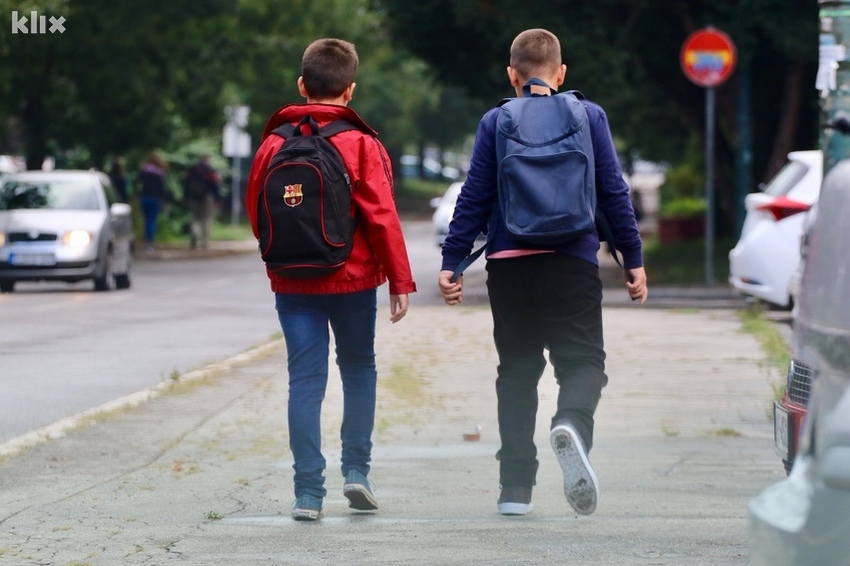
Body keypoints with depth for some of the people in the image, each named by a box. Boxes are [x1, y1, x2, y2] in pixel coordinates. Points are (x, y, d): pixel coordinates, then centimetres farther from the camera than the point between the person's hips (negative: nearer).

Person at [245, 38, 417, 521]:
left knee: (306, 380, 2)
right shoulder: (361, 145, -8)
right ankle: (356, 469, 11)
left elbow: (255, 211, 8)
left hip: (292, 283, 2)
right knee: (359, 368, 17)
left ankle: (309, 491, -3)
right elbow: (382, 215, -10)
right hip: (353, 278, -2)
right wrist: (401, 280, -4)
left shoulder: (275, 144, 0)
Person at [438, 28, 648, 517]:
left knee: (518, 370, 11)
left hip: (509, 265, 1)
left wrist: (452, 262, 7)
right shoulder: (590, 116, 4)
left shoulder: (496, 123, 4)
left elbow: (474, 198, 2)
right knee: (582, 361, 1)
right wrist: (634, 260, 8)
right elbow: (614, 192, 3)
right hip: (573, 262, -1)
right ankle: (573, 423, -34)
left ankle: (516, 486, 7)